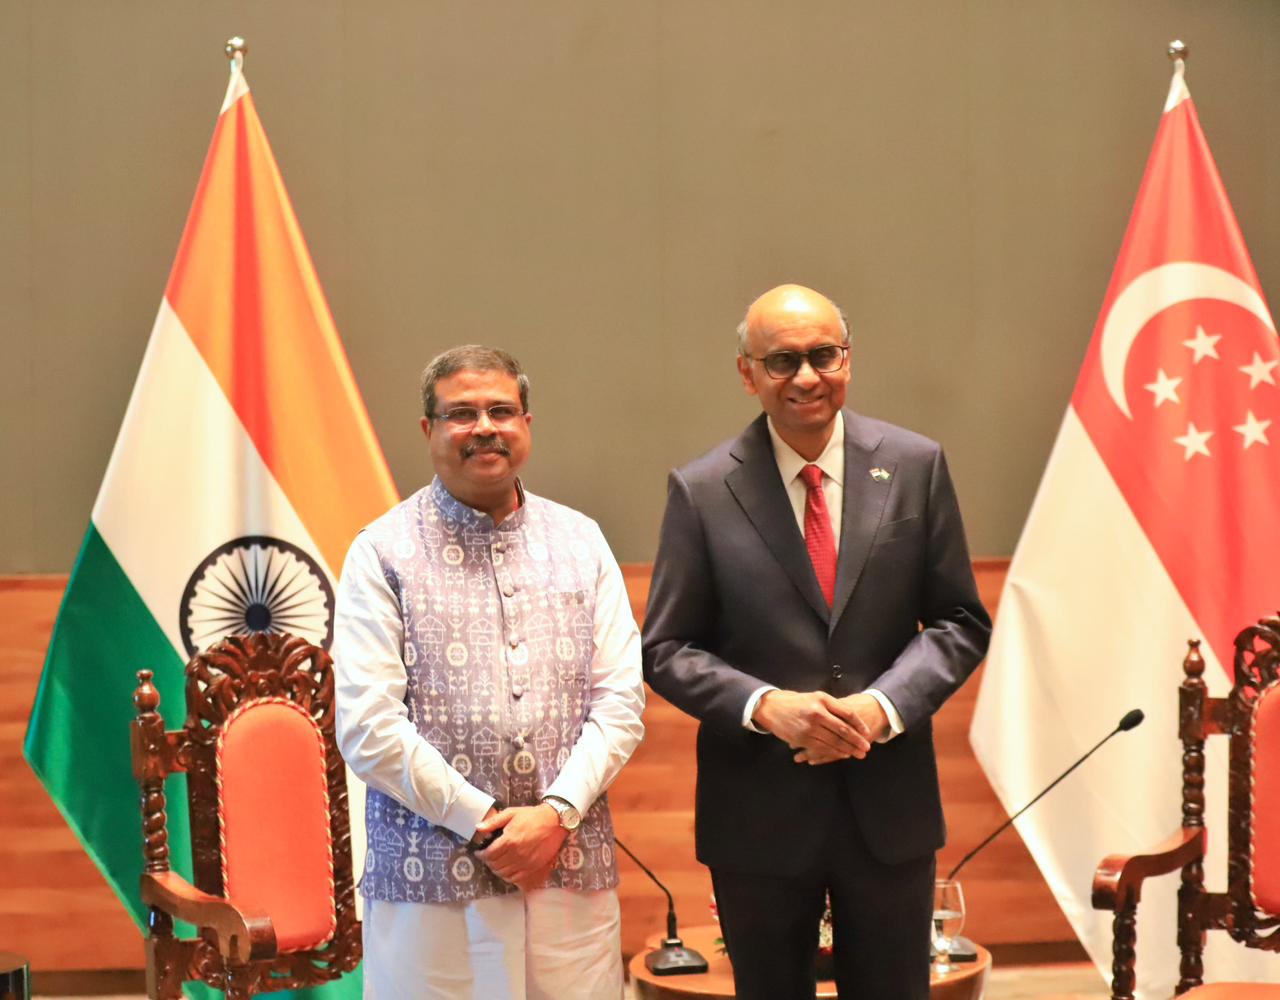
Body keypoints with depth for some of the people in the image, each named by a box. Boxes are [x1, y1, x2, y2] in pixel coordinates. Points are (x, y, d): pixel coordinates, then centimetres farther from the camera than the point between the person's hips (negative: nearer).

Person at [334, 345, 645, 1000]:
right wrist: (482, 822, -10)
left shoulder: (580, 541, 11)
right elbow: (366, 728, -7)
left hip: (571, 870, 3)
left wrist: (557, 812, -8)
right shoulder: (383, 552, 0)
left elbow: (620, 699, 6)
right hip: (431, 883, -3)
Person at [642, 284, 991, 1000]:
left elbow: (960, 621, 2)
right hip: (759, 812, -1)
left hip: (889, 804, 1)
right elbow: (667, 649, -2)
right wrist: (765, 706, -19)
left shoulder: (915, 467, 0)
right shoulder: (702, 491, -4)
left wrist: (883, 706, -14)